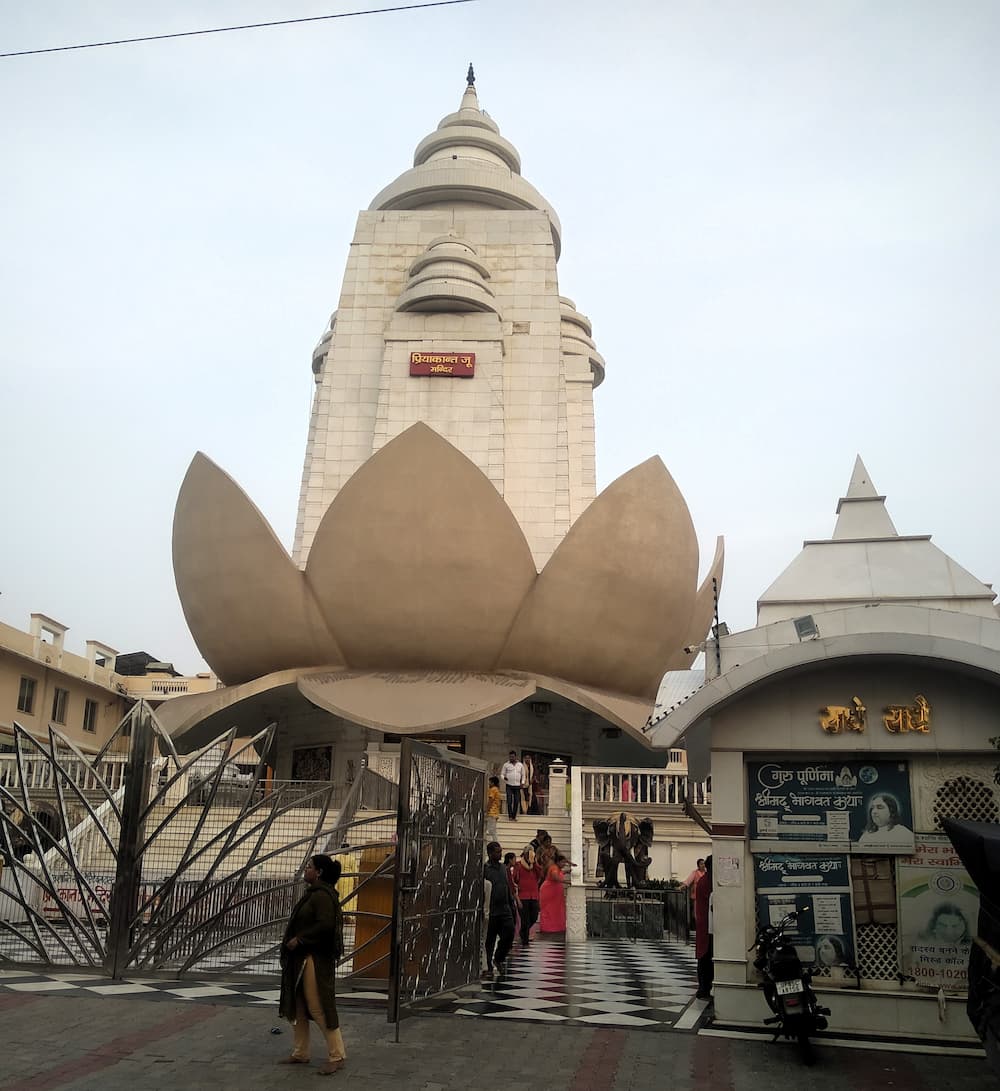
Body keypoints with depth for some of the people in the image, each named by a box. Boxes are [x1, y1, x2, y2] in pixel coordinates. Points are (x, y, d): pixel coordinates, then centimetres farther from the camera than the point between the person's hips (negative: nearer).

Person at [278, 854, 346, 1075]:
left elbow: (325, 925, -27)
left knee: (318, 1007, -5)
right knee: (298, 1006, 15)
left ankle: (336, 1056, 4)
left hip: (314, 960, -10)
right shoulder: (312, 893, 14)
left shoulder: (322, 895, -18)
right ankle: (300, 1053, 25)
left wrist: (299, 939, -19)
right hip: (301, 959, 10)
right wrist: (294, 941, 6)